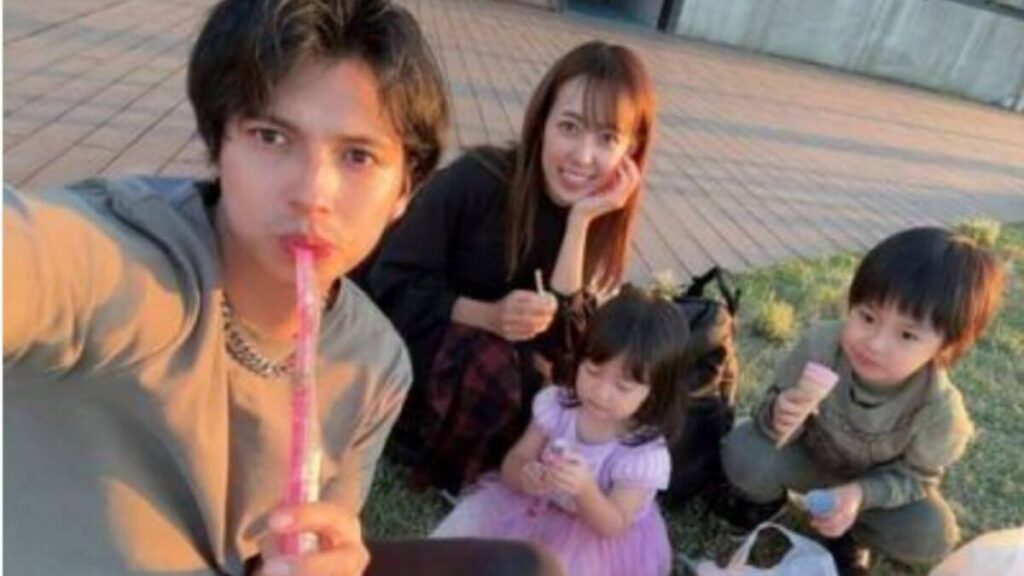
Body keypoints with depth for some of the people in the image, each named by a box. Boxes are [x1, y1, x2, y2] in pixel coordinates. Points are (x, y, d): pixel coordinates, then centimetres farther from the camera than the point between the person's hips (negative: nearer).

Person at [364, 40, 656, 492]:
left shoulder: (598, 216, -11)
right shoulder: (477, 178, -24)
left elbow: (560, 344, -20)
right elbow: (390, 286, -20)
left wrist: (581, 221, -29)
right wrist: (487, 315, -34)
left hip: (500, 352, 5)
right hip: (413, 341, -4)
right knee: (489, 367, -31)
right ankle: (441, 464, -3)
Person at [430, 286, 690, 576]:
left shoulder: (645, 454, -26)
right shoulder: (557, 403, -15)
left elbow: (612, 527, -22)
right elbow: (512, 463, -8)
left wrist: (586, 490, -42)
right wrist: (525, 476, -34)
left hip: (595, 538, -4)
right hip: (537, 508, 4)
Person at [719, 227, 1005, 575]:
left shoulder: (939, 410, -31)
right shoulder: (819, 346, -33)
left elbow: (915, 477, -15)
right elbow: (774, 404, -18)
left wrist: (861, 494, -35)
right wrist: (778, 418, -43)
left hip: (878, 482, 1)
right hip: (808, 455, 0)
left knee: (932, 535, -25)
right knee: (742, 451, -28)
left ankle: (853, 533, 8)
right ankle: (765, 499, 9)